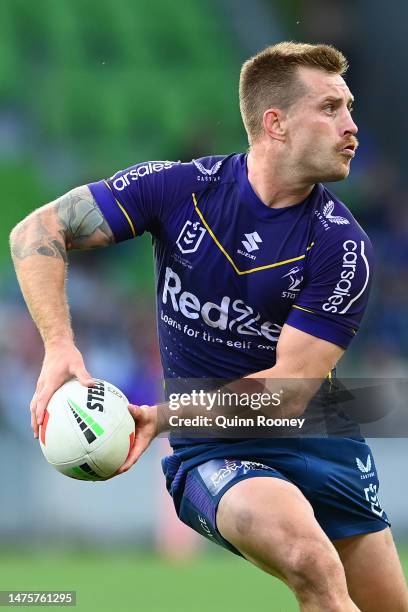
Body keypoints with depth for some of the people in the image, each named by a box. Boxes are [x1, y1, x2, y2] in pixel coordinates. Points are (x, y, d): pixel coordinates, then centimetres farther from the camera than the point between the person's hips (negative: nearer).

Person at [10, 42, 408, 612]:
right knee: (308, 557, -33)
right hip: (211, 452, -3)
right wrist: (60, 347, -22)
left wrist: (162, 418, -26)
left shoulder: (342, 245, -12)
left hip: (318, 440, 3)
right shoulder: (180, 187, -10)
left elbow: (291, 389, -16)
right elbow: (37, 231, -7)